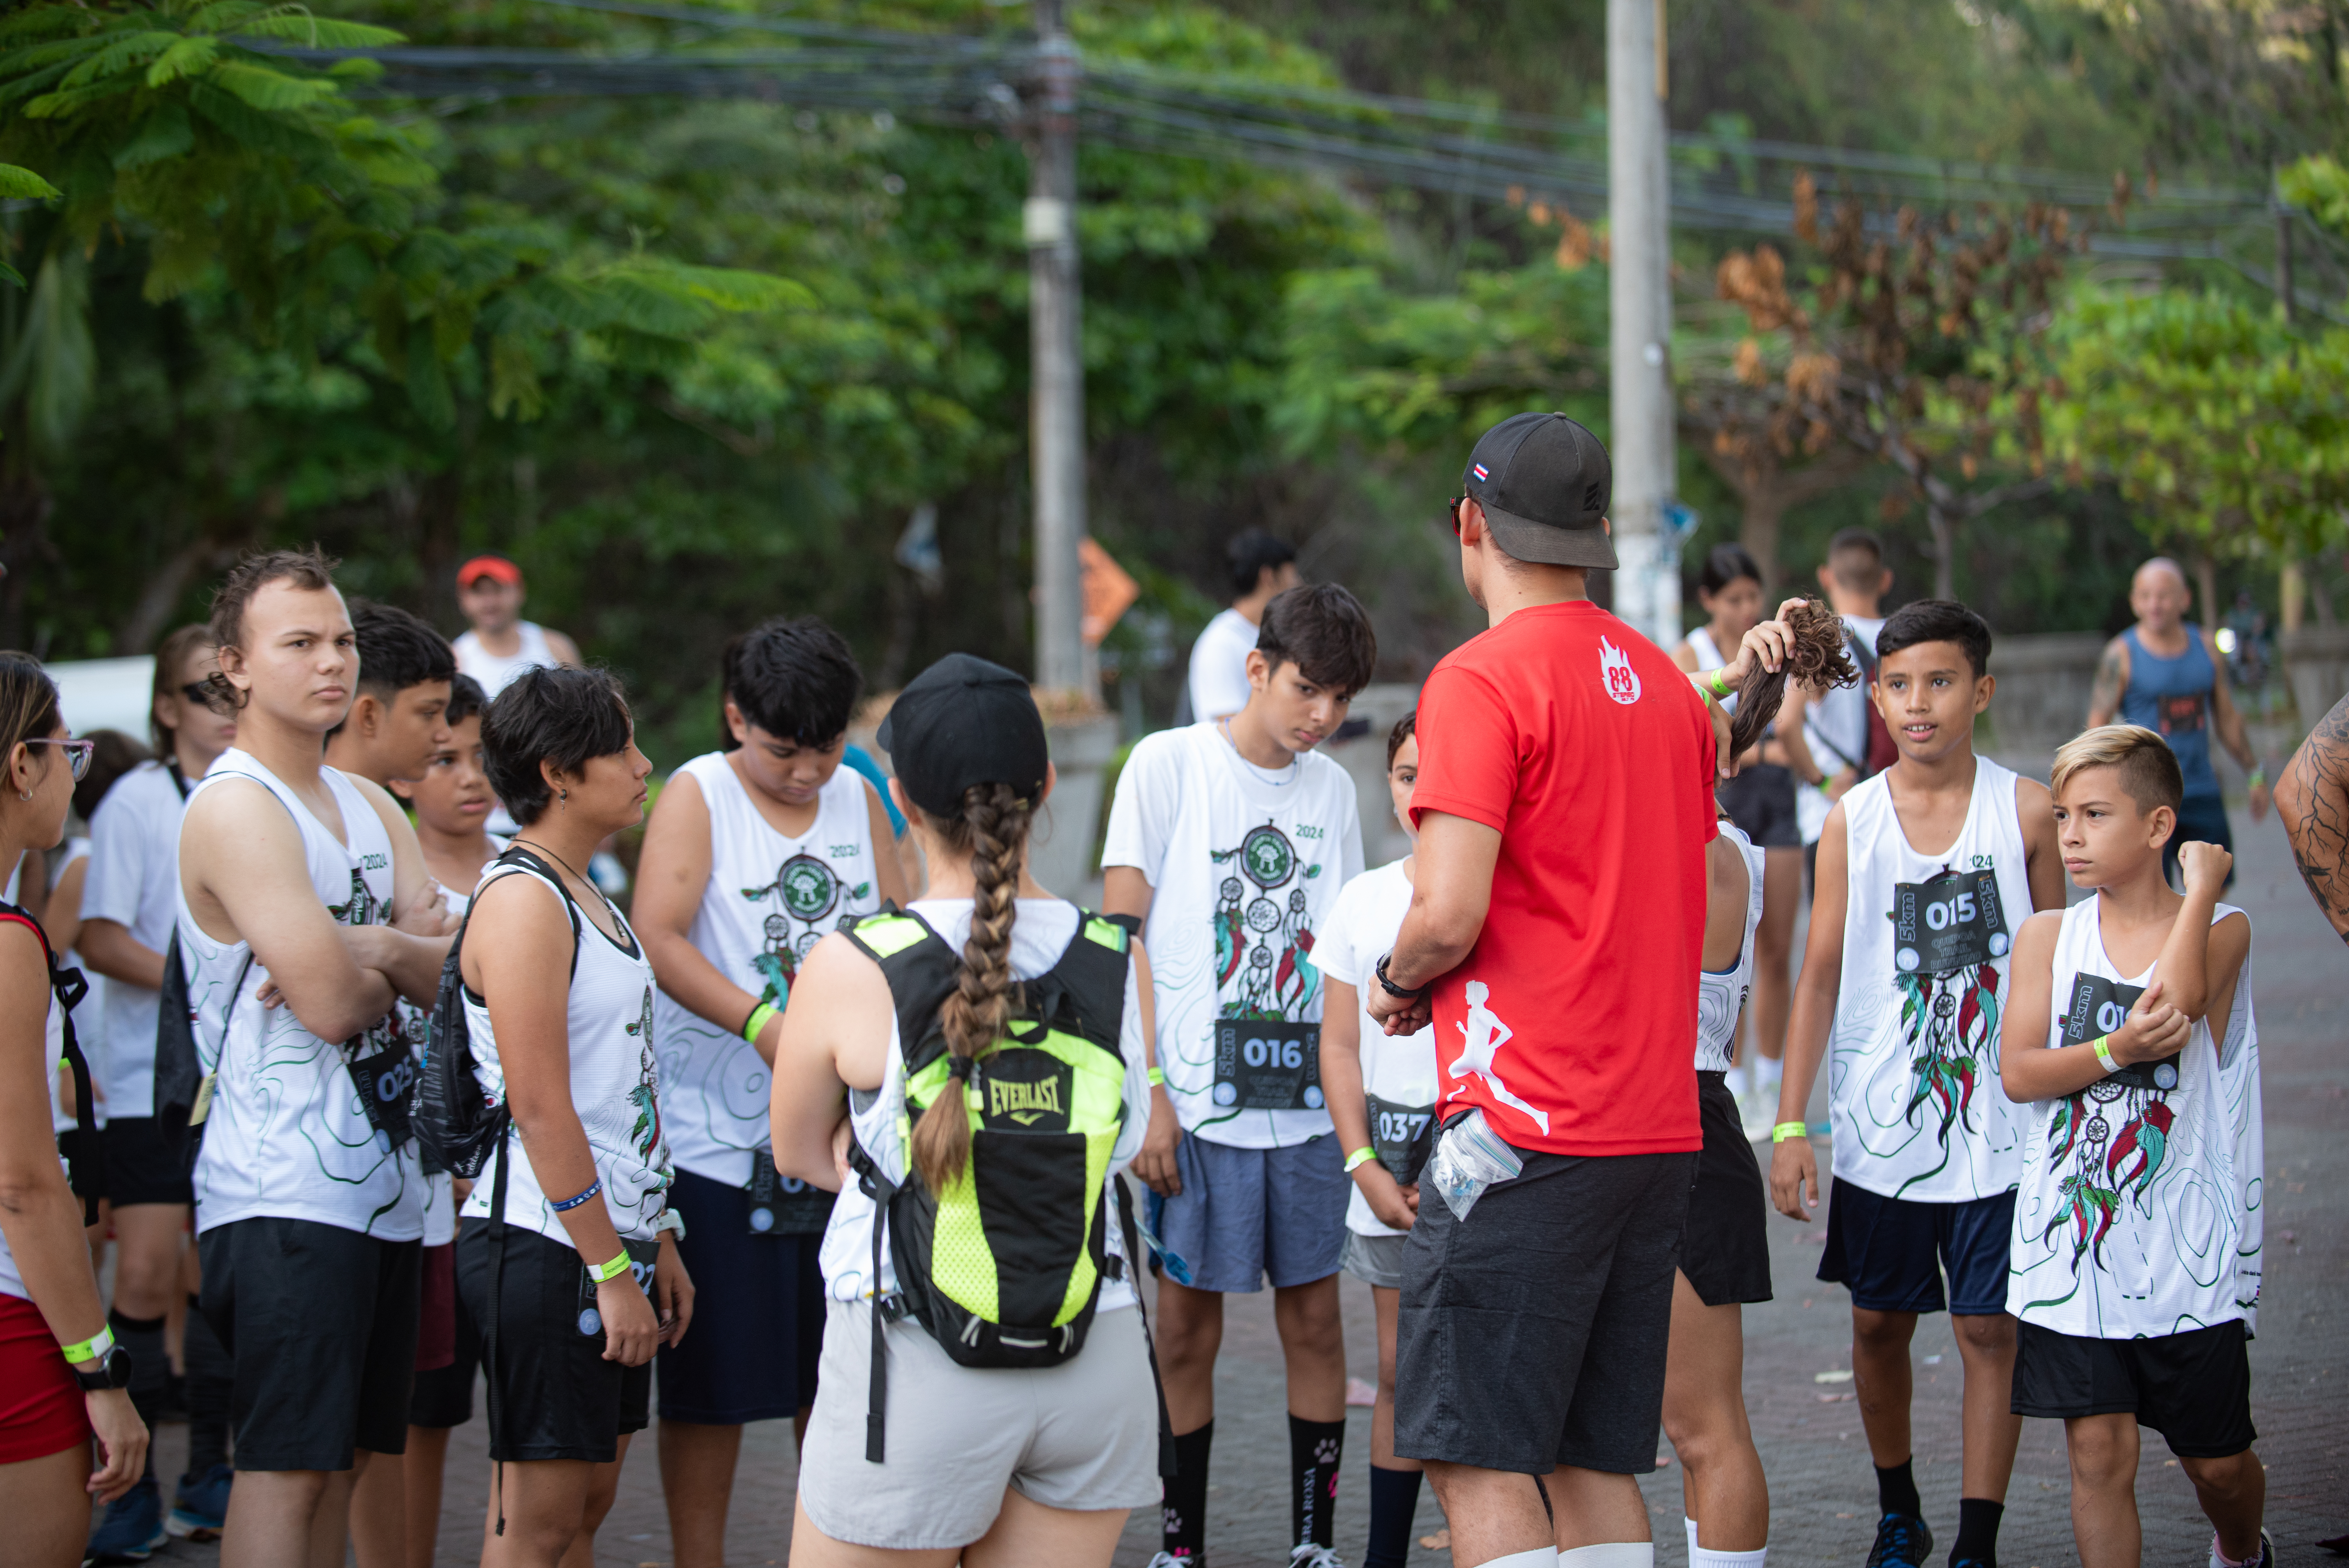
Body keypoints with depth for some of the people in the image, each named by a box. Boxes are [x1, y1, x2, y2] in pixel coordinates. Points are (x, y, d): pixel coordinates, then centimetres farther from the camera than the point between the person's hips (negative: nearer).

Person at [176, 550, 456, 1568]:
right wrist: (404, 955, 2)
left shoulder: (369, 807, 16)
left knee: (346, 1453, 10)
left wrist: (373, 952, -12)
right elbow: (331, 1004, -19)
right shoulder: (234, 809, -11)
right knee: (287, 1463, -10)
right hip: (283, 1191, -8)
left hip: (383, 1177, 9)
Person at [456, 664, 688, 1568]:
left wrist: (657, 1243, 18)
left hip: (613, 1239, 10)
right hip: (548, 1246, -10)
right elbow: (541, 1110, -20)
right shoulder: (521, 901, -15)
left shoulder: (586, 897, 16)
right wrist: (611, 1271, -19)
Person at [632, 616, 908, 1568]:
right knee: (713, 1381, 1)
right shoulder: (698, 794, -5)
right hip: (721, 1133, -5)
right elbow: (657, 939, -17)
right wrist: (765, 1025, -28)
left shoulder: (858, 799, 10)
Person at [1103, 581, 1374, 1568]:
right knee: (1186, 1329, 2)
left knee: (1314, 1318, 5)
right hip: (1196, 1098, -4)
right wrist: (1148, 1094, -10)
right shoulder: (1169, 764, -2)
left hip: (1307, 1095, 4)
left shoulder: (1332, 789, 11)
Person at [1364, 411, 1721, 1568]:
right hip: (1657, 1121, 8)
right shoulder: (1665, 683, 14)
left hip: (1526, 1124, -8)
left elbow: (1449, 915, -18)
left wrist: (1397, 983, 1)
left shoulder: (1483, 678, -11)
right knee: (1595, 1462, 12)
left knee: (1481, 1461, -4)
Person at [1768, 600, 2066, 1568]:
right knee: (1879, 1325, 11)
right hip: (1880, 1125, 1)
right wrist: (1790, 1125, -3)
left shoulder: (2025, 810, -3)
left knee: (1990, 1330, 0)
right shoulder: (1851, 821, -1)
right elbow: (1819, 977, 2)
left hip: (1998, 1124, -1)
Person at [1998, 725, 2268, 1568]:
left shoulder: (2221, 928, -1)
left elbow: (2176, 1001, -22)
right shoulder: (2048, 936, 3)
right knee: (2099, 1449, -3)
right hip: (2073, 1242, 1)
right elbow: (2019, 1073, -7)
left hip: (2189, 1250, -1)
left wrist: (2202, 887, -13)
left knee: (2217, 1460, 12)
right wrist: (2120, 1049, -23)